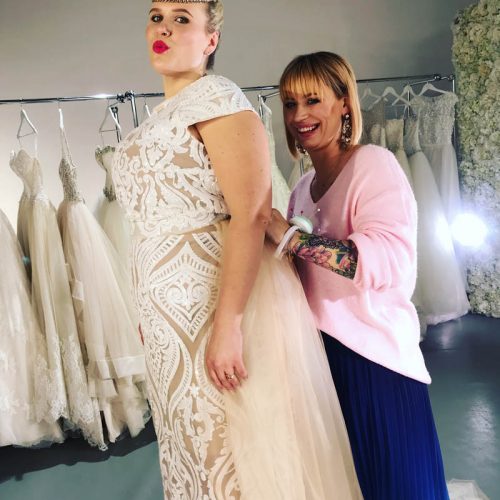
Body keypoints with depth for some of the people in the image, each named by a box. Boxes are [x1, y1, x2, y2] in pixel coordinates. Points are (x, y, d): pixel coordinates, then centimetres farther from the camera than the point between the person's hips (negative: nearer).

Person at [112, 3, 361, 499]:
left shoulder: (214, 96, -9)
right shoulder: (159, 118, 17)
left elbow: (251, 216, -20)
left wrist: (227, 324, -25)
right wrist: (151, 312, 21)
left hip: (225, 295, -8)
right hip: (173, 310, 8)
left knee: (243, 447, 5)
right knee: (200, 444, 19)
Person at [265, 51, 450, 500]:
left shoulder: (374, 165, -11)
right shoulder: (303, 187, 10)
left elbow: (389, 259, -28)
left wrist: (288, 235, -28)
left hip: (373, 357, -6)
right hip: (319, 354, 7)